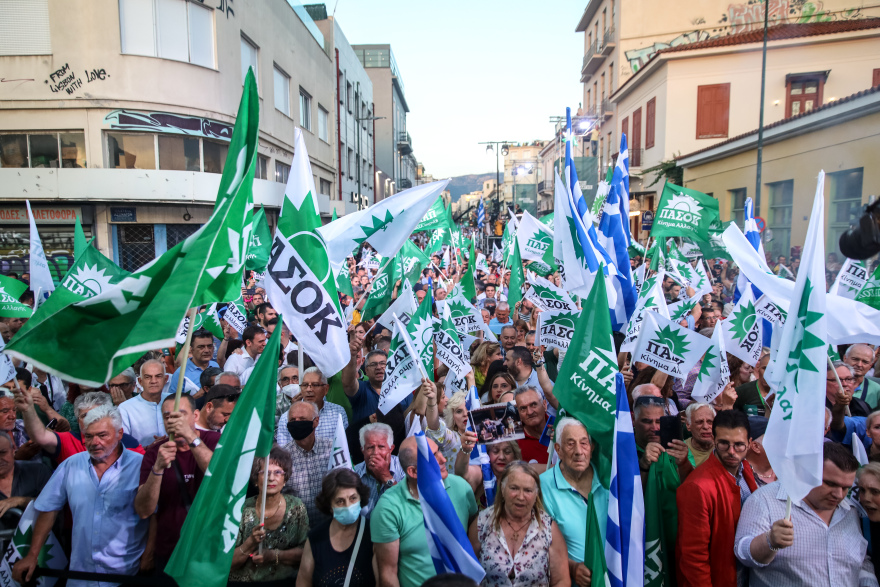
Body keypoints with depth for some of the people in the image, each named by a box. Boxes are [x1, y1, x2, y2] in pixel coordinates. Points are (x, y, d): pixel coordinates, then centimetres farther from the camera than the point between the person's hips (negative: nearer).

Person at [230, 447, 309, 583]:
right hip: (243, 581, 1)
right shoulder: (242, 510, -4)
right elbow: (229, 562, -3)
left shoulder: (296, 507, -2)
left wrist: (274, 556, -14)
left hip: (285, 581, 0)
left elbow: (305, 551, -2)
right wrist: (251, 543, -19)